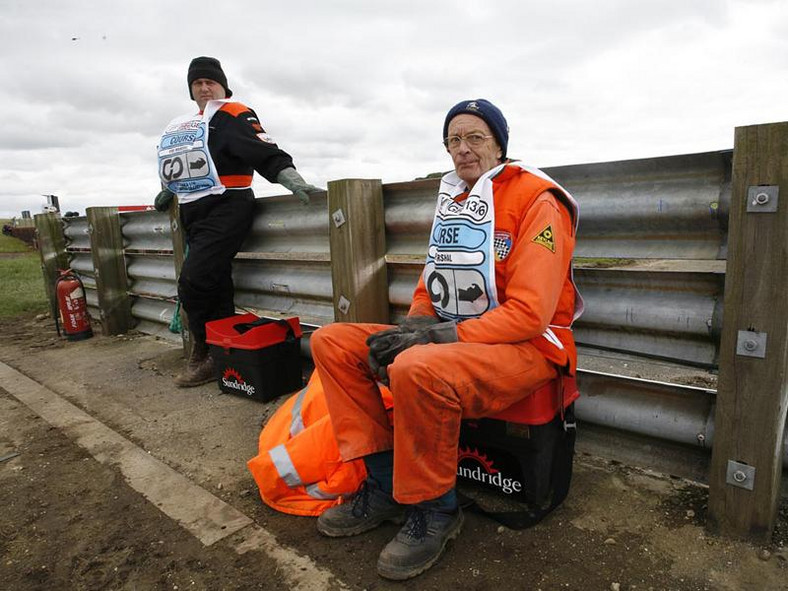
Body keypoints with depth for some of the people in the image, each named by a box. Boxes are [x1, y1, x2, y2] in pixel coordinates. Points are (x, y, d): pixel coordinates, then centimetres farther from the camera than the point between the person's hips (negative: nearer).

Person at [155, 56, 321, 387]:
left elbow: (265, 153, -17)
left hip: (226, 209, -8)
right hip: (193, 213, 8)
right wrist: (168, 193, 41)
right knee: (215, 287, 9)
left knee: (194, 282, -16)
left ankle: (205, 355, 1)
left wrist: (292, 179, -30)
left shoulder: (233, 116, -3)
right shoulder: (184, 126, 20)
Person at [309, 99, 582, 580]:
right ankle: (385, 484, 1)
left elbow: (529, 313, -19)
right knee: (331, 342, -2)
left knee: (417, 370, -39)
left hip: (527, 347, -7)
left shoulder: (536, 201, -9)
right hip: (448, 339, 8)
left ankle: (434, 510, -10)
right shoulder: (451, 201, 14)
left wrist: (443, 335, -23)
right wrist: (412, 328, -5)